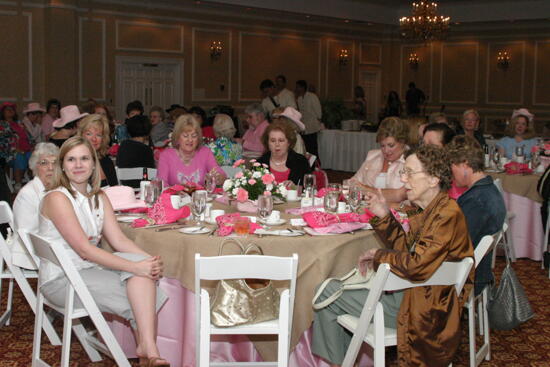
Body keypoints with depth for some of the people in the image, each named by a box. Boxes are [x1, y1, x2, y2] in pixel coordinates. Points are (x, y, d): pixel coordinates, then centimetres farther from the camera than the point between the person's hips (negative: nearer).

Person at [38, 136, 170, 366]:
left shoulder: (99, 198, 10)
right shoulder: (57, 198, -14)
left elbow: (118, 240, 1)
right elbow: (84, 248, -21)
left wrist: (150, 260, -18)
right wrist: (135, 267, -27)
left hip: (89, 267, 7)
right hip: (61, 278, -7)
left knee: (144, 262, -19)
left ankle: (148, 348, -22)